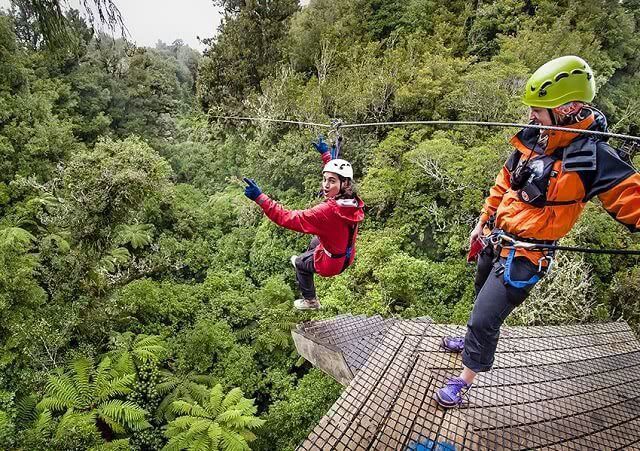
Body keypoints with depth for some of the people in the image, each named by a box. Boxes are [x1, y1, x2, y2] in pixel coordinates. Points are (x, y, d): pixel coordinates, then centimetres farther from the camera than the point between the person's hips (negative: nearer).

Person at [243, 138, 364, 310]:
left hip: (330, 263, -7)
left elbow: (288, 218, -40)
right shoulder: (352, 200, -17)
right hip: (346, 257, 7)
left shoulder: (328, 211, -40)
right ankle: (305, 259, 64)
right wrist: (326, 153, 15)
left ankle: (310, 301, 44)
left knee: (300, 263, 26)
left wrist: (259, 197, -40)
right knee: (317, 239, 36)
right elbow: (337, 173, 5)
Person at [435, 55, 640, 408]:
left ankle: (465, 379, 17)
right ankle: (473, 341, 55)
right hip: (495, 239, 7)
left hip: (524, 256, -7)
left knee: (485, 318, -5)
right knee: (484, 299, 27)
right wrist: (483, 222, 16)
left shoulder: (592, 156, -17)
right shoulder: (533, 140, 0)